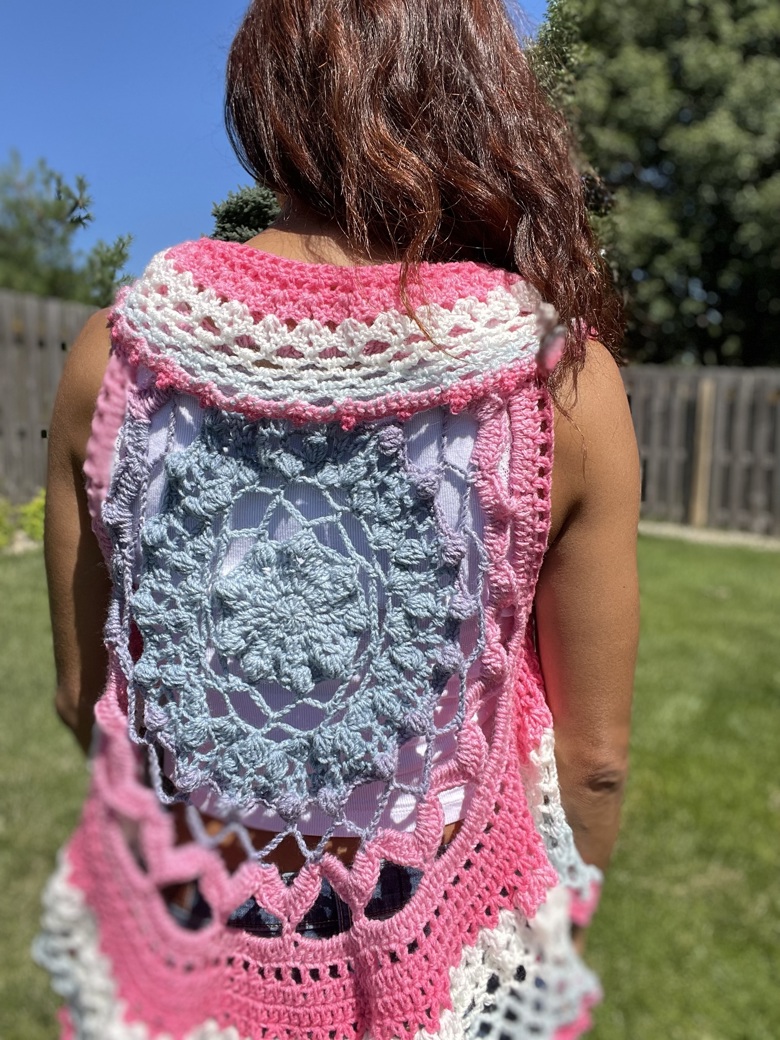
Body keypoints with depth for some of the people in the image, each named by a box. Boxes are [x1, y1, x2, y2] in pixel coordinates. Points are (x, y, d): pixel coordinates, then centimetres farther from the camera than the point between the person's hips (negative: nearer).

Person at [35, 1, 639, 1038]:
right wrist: (566, 908, 11)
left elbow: (83, 691, -2)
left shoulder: (118, 347, -13)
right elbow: (595, 755, -10)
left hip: (173, 949, 2)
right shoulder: (562, 375, -19)